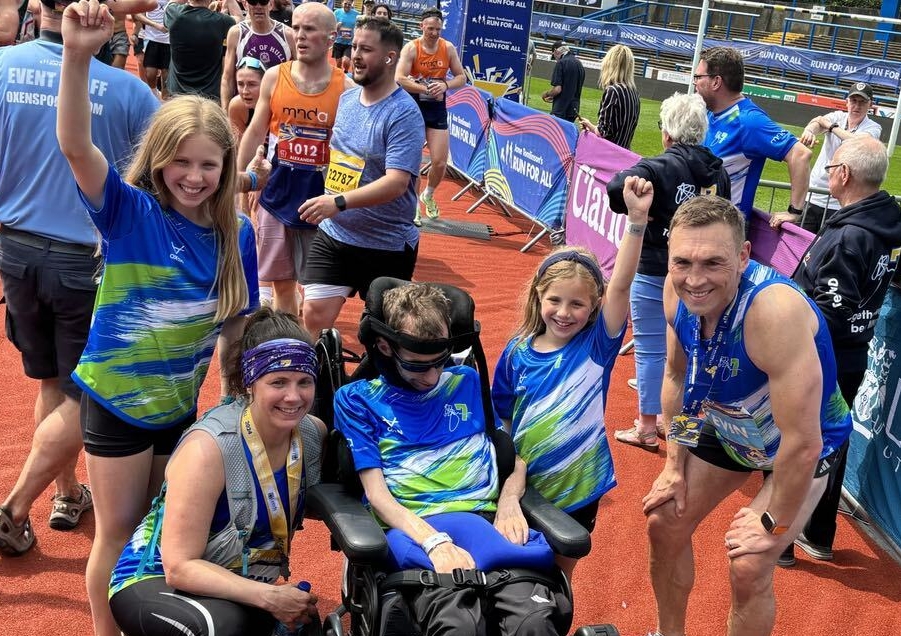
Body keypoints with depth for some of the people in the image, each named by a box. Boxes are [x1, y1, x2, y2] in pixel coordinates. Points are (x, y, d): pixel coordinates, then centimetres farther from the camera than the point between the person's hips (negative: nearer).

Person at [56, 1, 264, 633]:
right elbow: (76, 146, -34)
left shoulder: (236, 233, -6)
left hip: (184, 403, 4)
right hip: (116, 399, -4)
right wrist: (78, 56, -48)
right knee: (120, 531, 10)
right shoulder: (130, 212, -17)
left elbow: (235, 320, 4)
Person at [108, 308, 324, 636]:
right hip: (154, 581, -5)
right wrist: (268, 597, -32)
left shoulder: (314, 434, -9)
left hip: (240, 587, 5)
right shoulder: (209, 448, -26)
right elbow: (180, 567, -25)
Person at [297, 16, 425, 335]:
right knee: (314, 316, 1)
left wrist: (339, 202, -36)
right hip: (333, 235, 6)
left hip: (387, 246, -6)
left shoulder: (404, 114, -18)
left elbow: (396, 182, -28)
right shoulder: (345, 99, 5)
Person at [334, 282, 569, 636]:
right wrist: (434, 540, -17)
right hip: (413, 528, -2)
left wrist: (509, 501, 1)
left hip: (486, 521, 2)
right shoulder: (357, 399, 10)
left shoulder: (467, 382, 20)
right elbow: (376, 493, 0)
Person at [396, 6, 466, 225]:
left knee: (440, 162, 0)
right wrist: (426, 88, -26)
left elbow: (461, 77, 5)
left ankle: (428, 195, 30)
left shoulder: (448, 49, -1)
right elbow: (399, 79, -22)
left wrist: (446, 85, -15)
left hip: (438, 109, 3)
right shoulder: (411, 48, -12)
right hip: (414, 107, -3)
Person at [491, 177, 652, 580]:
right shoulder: (517, 353, -6)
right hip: (523, 486, 1)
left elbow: (621, 286, -26)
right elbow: (502, 422, 6)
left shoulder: (597, 345, -11)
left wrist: (637, 220, -38)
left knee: (558, 576, 17)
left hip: (577, 490, -1)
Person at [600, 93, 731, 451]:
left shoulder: (660, 167, -15)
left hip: (655, 271, -6)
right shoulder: (717, 171, 4)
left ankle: (646, 427, 12)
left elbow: (617, 190, -29)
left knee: (650, 349, 4)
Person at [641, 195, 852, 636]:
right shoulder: (678, 290, -21)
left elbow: (802, 444, -36)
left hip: (802, 444, -6)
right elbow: (677, 374, -1)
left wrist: (774, 524, -21)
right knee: (665, 525, 12)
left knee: (748, 566, -15)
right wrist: (674, 464, 3)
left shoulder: (775, 312, -42)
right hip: (726, 424, 6)